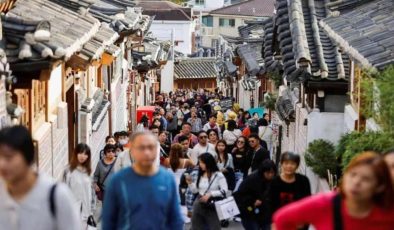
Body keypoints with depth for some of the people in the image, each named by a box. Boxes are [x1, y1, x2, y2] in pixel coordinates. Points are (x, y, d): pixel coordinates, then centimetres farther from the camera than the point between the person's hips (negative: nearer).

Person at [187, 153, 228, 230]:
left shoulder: (218, 175, -9)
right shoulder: (200, 175, 7)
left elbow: (224, 191, -17)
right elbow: (195, 190, 13)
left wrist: (210, 194, -22)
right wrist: (190, 183, -3)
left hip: (212, 207, -5)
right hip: (199, 206, 5)